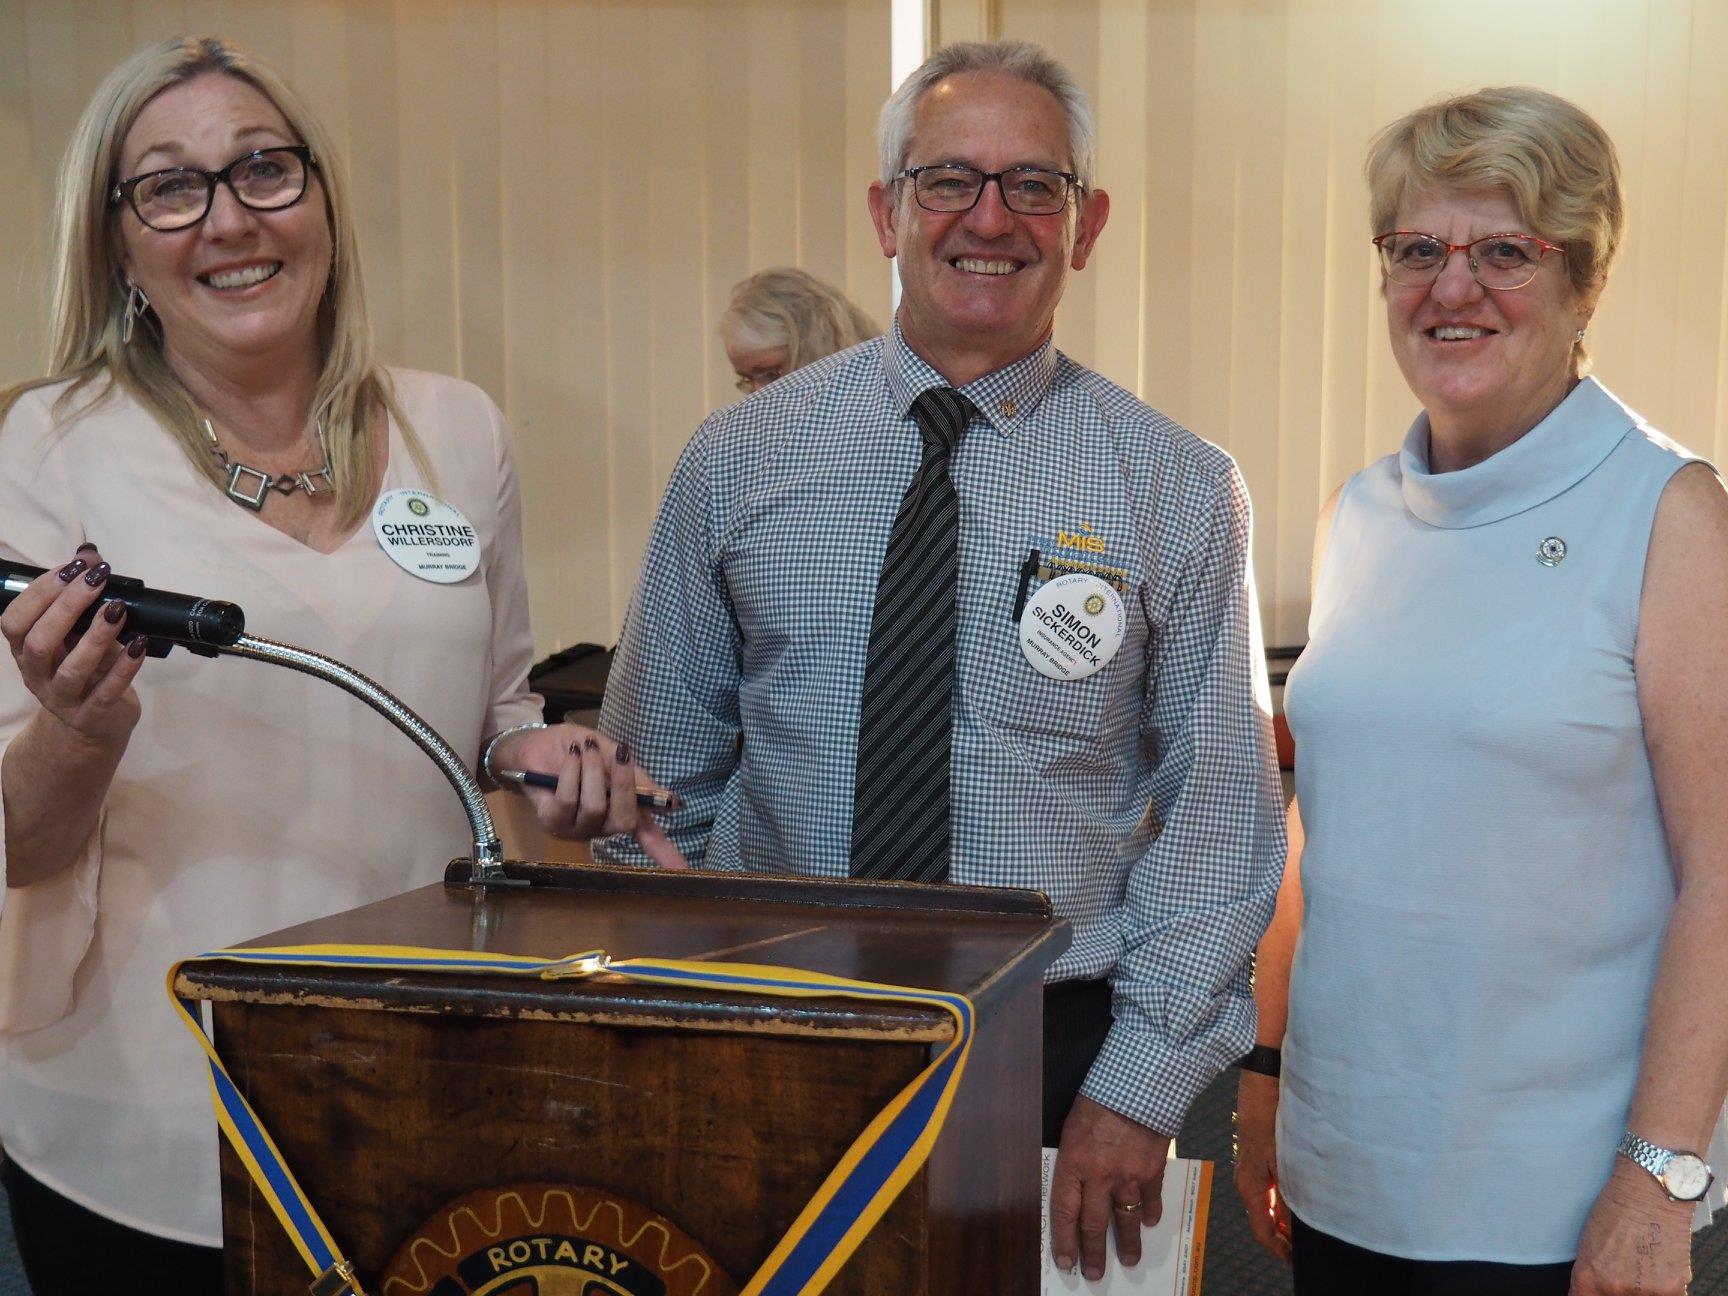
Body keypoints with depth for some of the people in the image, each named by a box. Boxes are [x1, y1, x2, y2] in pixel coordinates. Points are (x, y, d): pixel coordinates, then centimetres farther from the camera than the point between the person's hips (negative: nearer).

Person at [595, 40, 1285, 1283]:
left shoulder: (1180, 489, -4)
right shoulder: (736, 460, -1)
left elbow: (1217, 817, -3)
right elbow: (662, 771, 5)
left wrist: (1140, 1089, -8)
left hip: (1057, 1046, -1)